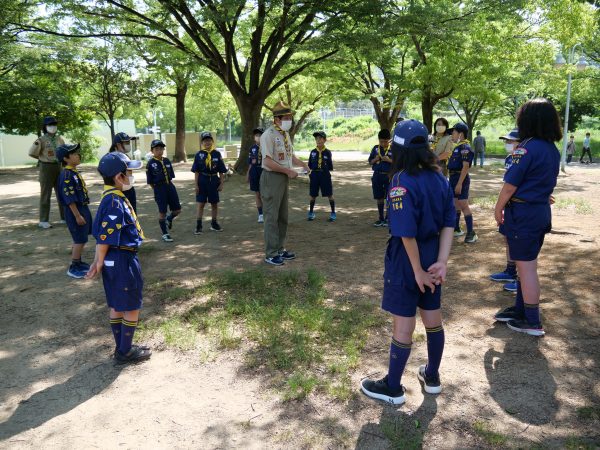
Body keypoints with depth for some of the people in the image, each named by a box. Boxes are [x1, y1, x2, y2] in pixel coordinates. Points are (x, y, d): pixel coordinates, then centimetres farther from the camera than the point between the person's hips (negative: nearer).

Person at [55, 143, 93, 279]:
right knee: (80, 240, -3)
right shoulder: (67, 175, -20)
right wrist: (77, 216, -21)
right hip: (75, 211, -9)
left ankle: (78, 262, 30)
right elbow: (70, 199, -22)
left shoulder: (75, 172, 10)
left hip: (83, 208, 9)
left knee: (82, 239, 17)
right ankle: (73, 268, 7)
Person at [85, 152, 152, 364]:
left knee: (116, 306, 17)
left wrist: (98, 262, 11)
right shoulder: (115, 202, -22)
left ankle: (122, 348, 30)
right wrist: (99, 263, -9)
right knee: (132, 307, 5)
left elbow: (103, 235, 9)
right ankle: (125, 352, 17)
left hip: (114, 259, 9)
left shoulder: (111, 198, 8)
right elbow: (104, 237, -21)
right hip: (123, 260, -9)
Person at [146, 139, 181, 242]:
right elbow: (150, 181, -5)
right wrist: (157, 190, -2)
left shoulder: (167, 161, 5)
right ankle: (165, 234, 17)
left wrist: (170, 185, 5)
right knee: (162, 212, 4)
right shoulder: (151, 164, -8)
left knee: (177, 210, 7)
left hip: (170, 186, 5)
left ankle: (169, 219, 40)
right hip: (159, 188, -5)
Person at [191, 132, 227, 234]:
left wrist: (221, 184, 0)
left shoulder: (217, 154, -2)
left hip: (214, 180, 1)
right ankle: (198, 226, 11)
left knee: (214, 204, 11)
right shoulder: (199, 154, -3)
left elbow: (221, 171, 2)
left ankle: (214, 224, 26)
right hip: (202, 180, -1)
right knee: (201, 204, 4)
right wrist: (196, 185, -5)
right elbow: (196, 171, -2)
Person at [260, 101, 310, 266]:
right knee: (272, 217, -3)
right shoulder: (268, 135, -16)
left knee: (283, 216, 15)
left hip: (284, 178, 9)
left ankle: (280, 249, 26)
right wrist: (288, 171, -19)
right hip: (272, 178, -9)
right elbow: (268, 162, -22)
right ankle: (271, 254, 4)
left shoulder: (285, 134, 11)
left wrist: (302, 163, 5)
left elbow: (290, 155, 22)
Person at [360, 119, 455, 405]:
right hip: (432, 259, 7)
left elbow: (406, 233, -25)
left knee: (403, 325, 5)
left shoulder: (402, 182, -20)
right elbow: (448, 224, -1)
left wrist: (418, 271, -17)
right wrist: (442, 262, -7)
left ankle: (393, 388, 22)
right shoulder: (439, 178, 2)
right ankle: (432, 377, 38)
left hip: (407, 261, -7)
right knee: (433, 319, 19)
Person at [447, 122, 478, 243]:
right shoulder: (457, 147, 14)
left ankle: (471, 233, -6)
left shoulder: (465, 147, -15)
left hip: (461, 178, -10)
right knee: (455, 204, 16)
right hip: (453, 177, 10)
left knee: (463, 205, -10)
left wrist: (460, 183, -26)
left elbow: (465, 167, -22)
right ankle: (456, 229, 28)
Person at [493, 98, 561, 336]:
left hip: (522, 212, -8)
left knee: (526, 266, -1)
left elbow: (510, 184, -14)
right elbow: (546, 182, 15)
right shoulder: (553, 150, 8)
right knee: (527, 264, 18)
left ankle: (532, 322, 8)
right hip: (542, 211, 8)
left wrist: (498, 209, -1)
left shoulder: (527, 147, -17)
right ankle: (520, 309, 30)